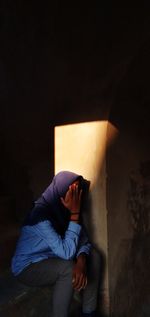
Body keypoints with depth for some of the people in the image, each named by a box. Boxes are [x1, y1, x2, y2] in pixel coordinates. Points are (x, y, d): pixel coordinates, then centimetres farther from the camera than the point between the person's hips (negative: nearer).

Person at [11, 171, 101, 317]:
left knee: (92, 256, -9)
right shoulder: (40, 213, -32)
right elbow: (66, 252, -36)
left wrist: (81, 260, -31)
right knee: (68, 268, -31)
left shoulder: (64, 210, -10)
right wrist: (75, 214, -35)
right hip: (27, 267, -7)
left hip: (50, 260, 7)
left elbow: (85, 241, -10)